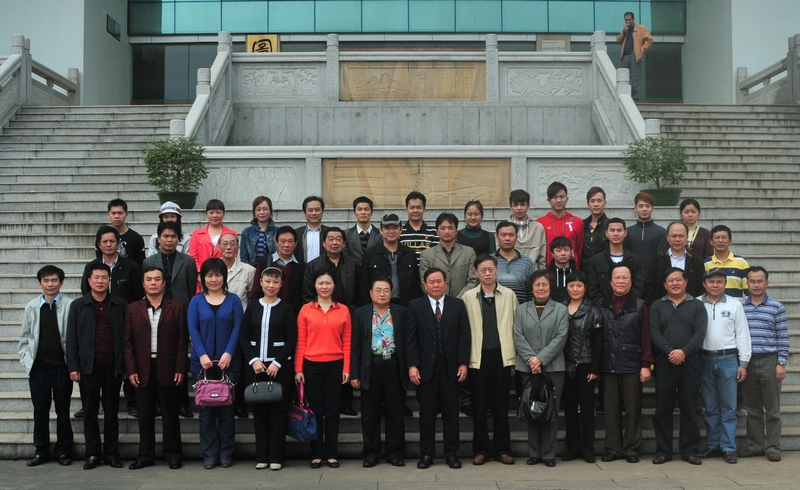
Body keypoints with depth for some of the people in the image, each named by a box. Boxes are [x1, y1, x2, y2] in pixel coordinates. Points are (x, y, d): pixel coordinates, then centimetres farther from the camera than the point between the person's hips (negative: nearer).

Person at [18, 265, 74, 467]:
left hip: (62, 367, -3)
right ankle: (41, 451, 22)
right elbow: (25, 337, 11)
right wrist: (26, 360, 2)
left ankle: (63, 451, 19)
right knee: (40, 411, 10)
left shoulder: (70, 306, -6)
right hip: (38, 367, 3)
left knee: (63, 411, 7)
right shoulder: (32, 307, 5)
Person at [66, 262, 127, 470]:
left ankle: (112, 453, 13)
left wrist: (125, 364, -2)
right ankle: (92, 454, 14)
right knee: (90, 412, 6)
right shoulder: (78, 306, 5)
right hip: (88, 366, 0)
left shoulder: (120, 305, 4)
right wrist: (73, 367, -4)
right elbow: (71, 338, 3)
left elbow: (126, 336, 3)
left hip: (113, 366, 0)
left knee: (111, 412, 7)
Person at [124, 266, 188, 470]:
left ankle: (173, 454, 14)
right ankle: (145, 455, 17)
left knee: (170, 413, 5)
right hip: (143, 370, 2)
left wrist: (180, 369, -7)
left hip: (168, 369, -2)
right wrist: (131, 370, -3)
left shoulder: (176, 308, 3)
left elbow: (182, 341, 0)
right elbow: (128, 342, 4)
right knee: (145, 415, 7)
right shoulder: (133, 309, 7)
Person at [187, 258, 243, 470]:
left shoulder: (233, 300, 7)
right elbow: (192, 329, 0)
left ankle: (226, 453, 11)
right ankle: (209, 454, 10)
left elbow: (237, 328, -1)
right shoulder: (196, 301, 8)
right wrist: (202, 354, -14)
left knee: (226, 407, 3)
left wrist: (228, 353, -14)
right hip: (203, 362, 1)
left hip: (227, 361, -1)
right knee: (205, 408, 3)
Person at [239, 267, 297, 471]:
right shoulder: (252, 307, 8)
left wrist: (277, 363, -12)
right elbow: (243, 337, 6)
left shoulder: (286, 308, 2)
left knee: (278, 410, 0)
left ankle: (276, 457, 7)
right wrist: (253, 360, -8)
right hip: (255, 365, 2)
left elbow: (292, 339, -3)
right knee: (259, 410, 5)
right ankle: (262, 456, 14)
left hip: (279, 366, -2)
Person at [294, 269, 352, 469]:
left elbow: (347, 342, 3)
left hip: (335, 366, 0)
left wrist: (346, 369, -2)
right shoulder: (306, 310, 2)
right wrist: (298, 369, -3)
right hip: (312, 366, 0)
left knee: (332, 411, 6)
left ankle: (332, 454, 15)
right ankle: (316, 454, 15)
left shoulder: (343, 310, 4)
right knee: (315, 411, 6)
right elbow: (301, 342, 1)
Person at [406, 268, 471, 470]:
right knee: (426, 413, 5)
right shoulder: (415, 306, 2)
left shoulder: (458, 305, 6)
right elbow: (411, 338, -1)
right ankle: (426, 454, 15)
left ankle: (452, 453, 16)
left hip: (451, 368, 1)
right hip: (426, 368, -1)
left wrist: (463, 363, -3)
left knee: (451, 412, 6)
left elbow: (464, 336, 3)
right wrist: (412, 365, -8)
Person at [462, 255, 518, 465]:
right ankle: (481, 450, 14)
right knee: (479, 406, 5)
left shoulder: (509, 295, 5)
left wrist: (515, 355, 0)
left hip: (502, 356, 0)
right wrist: (465, 358, -1)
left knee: (501, 405, 5)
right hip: (478, 357, 0)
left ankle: (501, 449, 15)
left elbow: (515, 326, 5)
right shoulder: (468, 297, 4)